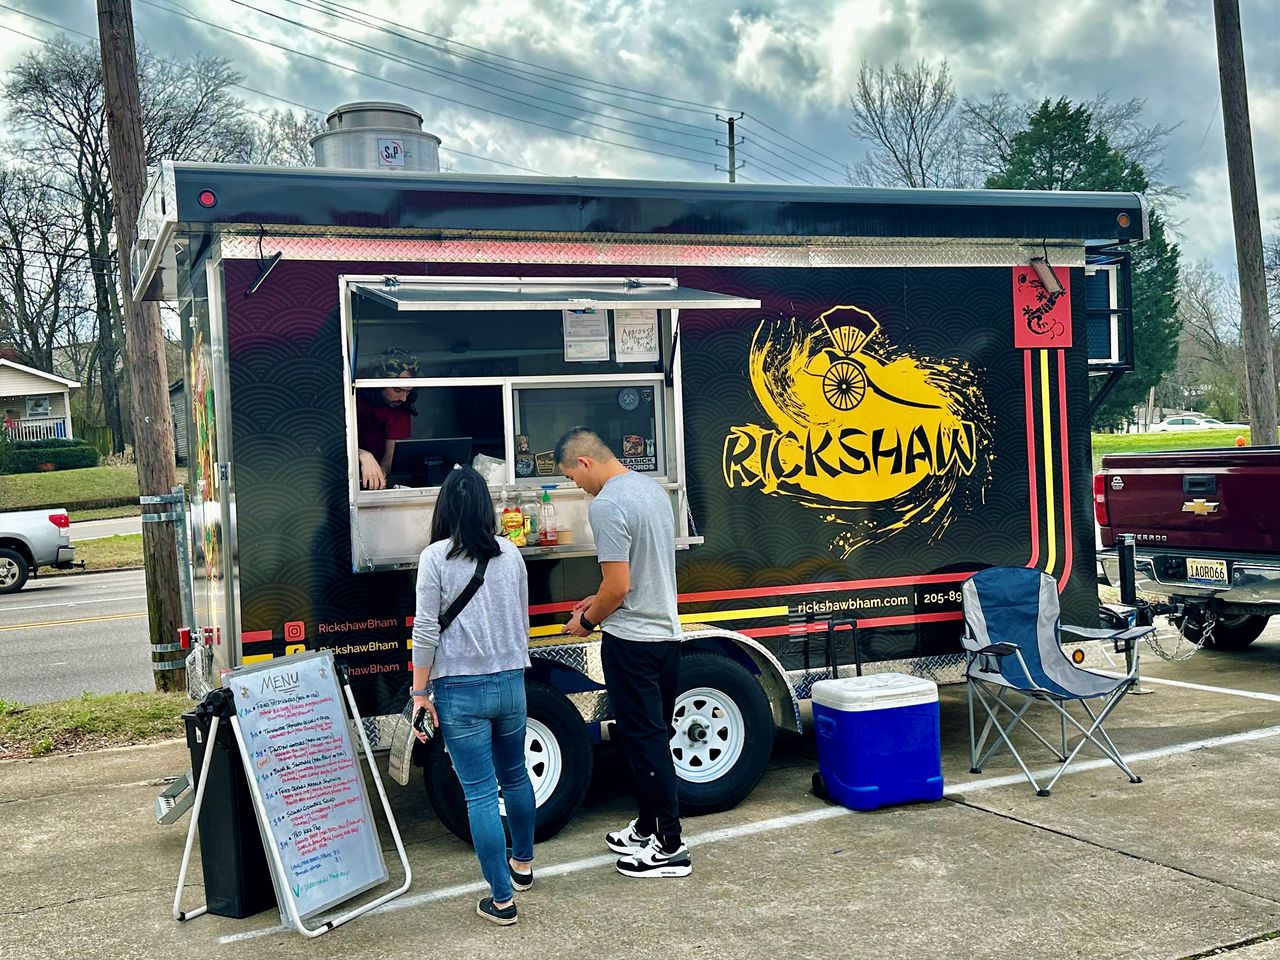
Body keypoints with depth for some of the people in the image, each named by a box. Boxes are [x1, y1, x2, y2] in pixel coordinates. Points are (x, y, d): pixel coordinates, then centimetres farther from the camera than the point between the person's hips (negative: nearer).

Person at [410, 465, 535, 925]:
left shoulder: (436, 557, -10)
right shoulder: (510, 553, 3)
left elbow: (426, 630, -11)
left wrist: (420, 691, -4)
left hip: (460, 691, -4)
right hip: (510, 683, 5)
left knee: (480, 793, 2)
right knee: (514, 775, 23)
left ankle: (502, 899, 6)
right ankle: (522, 863, 42)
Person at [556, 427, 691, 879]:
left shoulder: (607, 506, -19)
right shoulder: (653, 489, 10)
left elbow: (618, 586, -21)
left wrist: (588, 620, -4)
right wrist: (599, 600, 19)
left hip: (631, 639, -9)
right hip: (667, 633, 9)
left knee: (643, 740, -1)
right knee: (653, 736, 17)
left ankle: (670, 846, 5)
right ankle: (648, 828, 28)